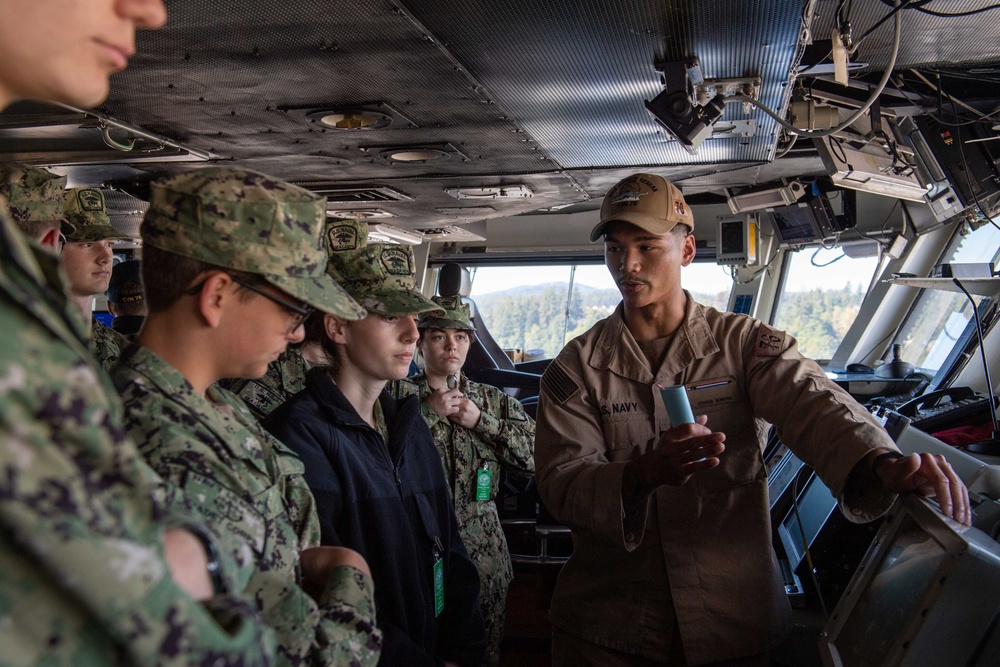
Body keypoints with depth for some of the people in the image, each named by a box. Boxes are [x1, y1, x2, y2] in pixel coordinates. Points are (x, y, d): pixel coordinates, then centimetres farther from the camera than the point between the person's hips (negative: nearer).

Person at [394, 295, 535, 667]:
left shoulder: (494, 401, 12)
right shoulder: (398, 395, 3)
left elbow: (538, 458, 0)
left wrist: (481, 421, -6)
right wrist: (428, 412, -11)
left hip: (483, 551, 3)